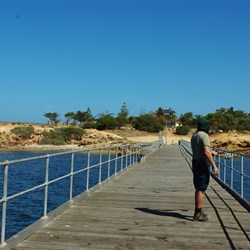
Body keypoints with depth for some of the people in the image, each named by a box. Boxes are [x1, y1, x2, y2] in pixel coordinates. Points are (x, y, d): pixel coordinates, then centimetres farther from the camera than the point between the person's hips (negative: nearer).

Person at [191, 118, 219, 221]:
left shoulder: (194, 136, 14)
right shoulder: (204, 135, -15)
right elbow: (206, 152, -25)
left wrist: (211, 153, 33)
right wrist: (214, 165, -23)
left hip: (195, 162, 9)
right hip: (203, 164, -9)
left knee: (198, 189, 17)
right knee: (201, 189, -4)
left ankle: (198, 211, 25)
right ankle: (198, 213, 0)